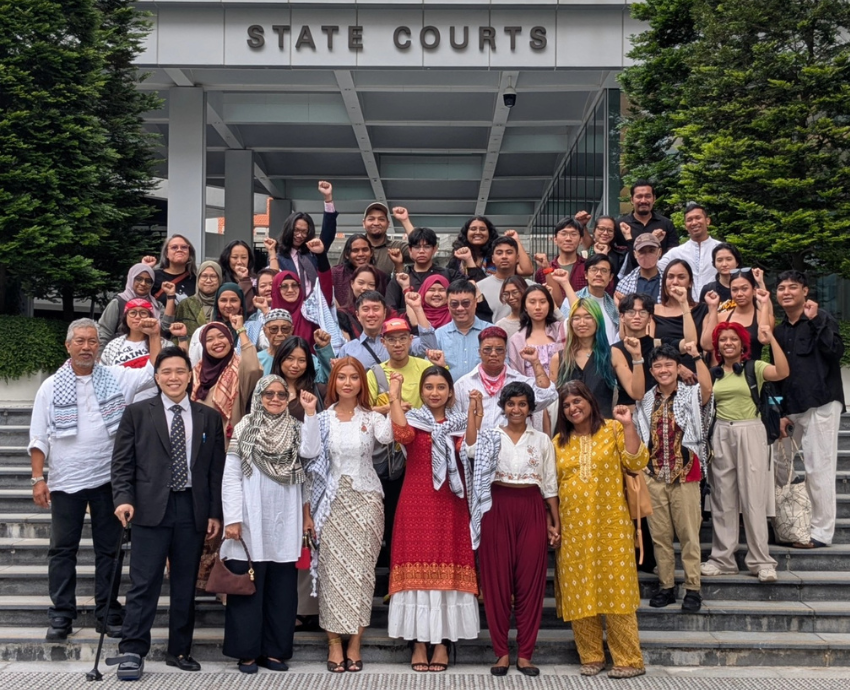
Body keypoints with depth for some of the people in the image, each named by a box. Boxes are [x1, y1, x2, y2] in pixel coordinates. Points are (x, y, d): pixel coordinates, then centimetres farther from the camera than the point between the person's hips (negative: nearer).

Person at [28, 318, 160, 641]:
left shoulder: (116, 378, 4)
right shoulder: (51, 387, 3)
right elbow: (38, 438, 2)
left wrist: (155, 336, -13)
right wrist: (38, 478, -4)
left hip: (108, 479, 1)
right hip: (66, 481, 0)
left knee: (108, 549, 7)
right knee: (62, 550, 4)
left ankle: (108, 615, 16)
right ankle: (61, 616, 13)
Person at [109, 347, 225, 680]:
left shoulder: (209, 418, 10)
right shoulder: (137, 413, 5)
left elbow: (216, 469, 9)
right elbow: (122, 462, 3)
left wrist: (215, 513, 5)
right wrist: (124, 498, -11)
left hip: (193, 511, 3)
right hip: (151, 509, -2)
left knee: (185, 586, 9)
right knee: (144, 583, -4)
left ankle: (179, 650, 19)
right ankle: (132, 652, 3)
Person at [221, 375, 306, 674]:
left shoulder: (295, 430, 11)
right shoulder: (244, 429, 0)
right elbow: (230, 477, -6)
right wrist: (232, 519, -11)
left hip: (285, 523, 3)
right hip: (251, 523, -3)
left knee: (281, 589, 6)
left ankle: (275, 651, 15)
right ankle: (247, 652, 9)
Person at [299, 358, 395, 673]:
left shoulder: (371, 417, 3)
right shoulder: (323, 418, 4)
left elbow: (387, 436, -19)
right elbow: (310, 452, -12)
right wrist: (309, 413, -16)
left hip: (365, 500, 0)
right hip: (333, 501, 0)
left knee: (361, 569, 1)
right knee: (333, 569, 1)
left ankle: (354, 643, 9)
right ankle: (334, 643, 8)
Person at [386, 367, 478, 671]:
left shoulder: (460, 422, 11)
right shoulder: (412, 418, 7)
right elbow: (403, 435, -17)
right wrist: (395, 396, -20)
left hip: (450, 506, 1)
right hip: (417, 504, -1)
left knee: (448, 569, 0)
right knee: (418, 569, -2)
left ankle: (442, 642, 7)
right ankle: (419, 643, 5)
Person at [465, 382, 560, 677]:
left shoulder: (542, 440, 9)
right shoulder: (491, 436, 6)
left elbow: (550, 485, 10)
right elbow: (471, 449, -18)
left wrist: (555, 523, 6)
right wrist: (474, 411, -14)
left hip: (532, 511, 1)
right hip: (498, 509, -1)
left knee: (530, 580, 2)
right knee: (497, 579, 1)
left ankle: (525, 654, 11)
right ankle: (501, 652, 11)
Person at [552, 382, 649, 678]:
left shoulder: (613, 429, 2)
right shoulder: (559, 442, 11)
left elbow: (637, 463, -9)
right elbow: (553, 486, 13)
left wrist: (628, 426, -16)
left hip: (610, 523, -3)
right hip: (573, 526, 3)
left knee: (615, 589, -3)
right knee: (579, 592, 4)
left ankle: (629, 660, 3)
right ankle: (591, 656, 15)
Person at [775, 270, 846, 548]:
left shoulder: (822, 319, -3)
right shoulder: (780, 330, 16)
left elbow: (836, 351, -20)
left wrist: (815, 321, -22)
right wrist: (782, 413, 14)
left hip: (822, 404, -7)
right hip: (794, 408, 7)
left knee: (819, 468, -6)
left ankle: (822, 532, 1)